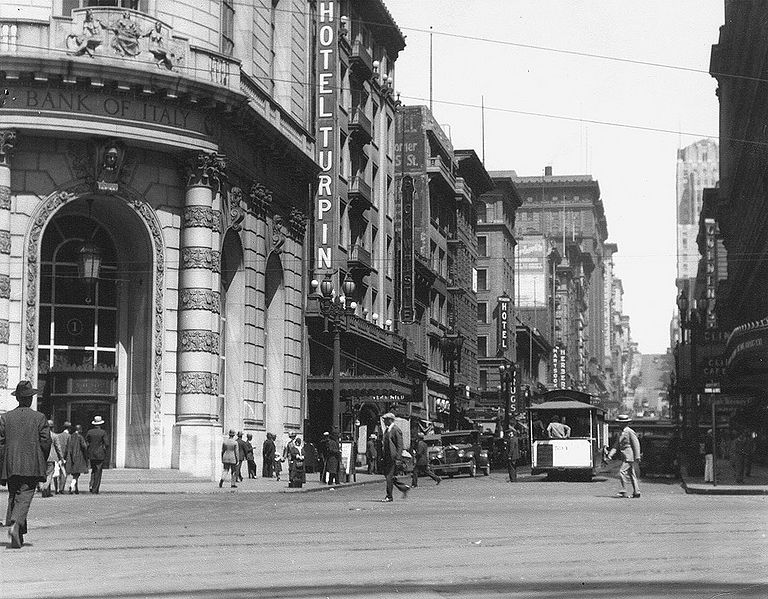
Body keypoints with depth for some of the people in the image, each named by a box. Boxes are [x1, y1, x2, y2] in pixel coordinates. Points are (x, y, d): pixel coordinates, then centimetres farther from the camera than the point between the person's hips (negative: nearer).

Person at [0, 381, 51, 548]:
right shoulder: (40, 418, -1)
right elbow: (46, 442, -5)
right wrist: (42, 461, 11)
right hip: (31, 465, -3)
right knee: (24, 497, -6)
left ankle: (18, 538, 14)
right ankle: (15, 525, -30)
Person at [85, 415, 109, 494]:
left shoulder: (89, 432, 3)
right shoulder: (103, 432, -7)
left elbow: (86, 443, 4)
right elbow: (107, 444, -12)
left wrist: (87, 455, 12)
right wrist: (106, 454, 1)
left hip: (91, 455, 3)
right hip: (100, 455, -3)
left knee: (93, 470, 20)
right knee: (98, 472, 3)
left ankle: (91, 484, 0)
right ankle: (95, 490, 2)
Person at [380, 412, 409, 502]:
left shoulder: (396, 430, -11)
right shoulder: (387, 430, 16)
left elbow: (400, 445, -15)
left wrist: (397, 458, -19)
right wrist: (382, 456, 18)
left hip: (393, 457, -9)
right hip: (386, 457, 9)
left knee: (389, 476, -7)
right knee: (387, 475, 10)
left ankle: (389, 496, -1)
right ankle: (404, 488, 22)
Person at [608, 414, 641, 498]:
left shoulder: (630, 432, -10)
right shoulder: (621, 433, 17)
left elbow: (636, 444, -14)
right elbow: (617, 446, 17)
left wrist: (637, 457, -18)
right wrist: (610, 455, 5)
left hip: (629, 457, -9)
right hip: (625, 457, 9)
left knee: (622, 472, -14)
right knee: (631, 475, 10)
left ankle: (623, 492, -13)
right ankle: (636, 492, 13)